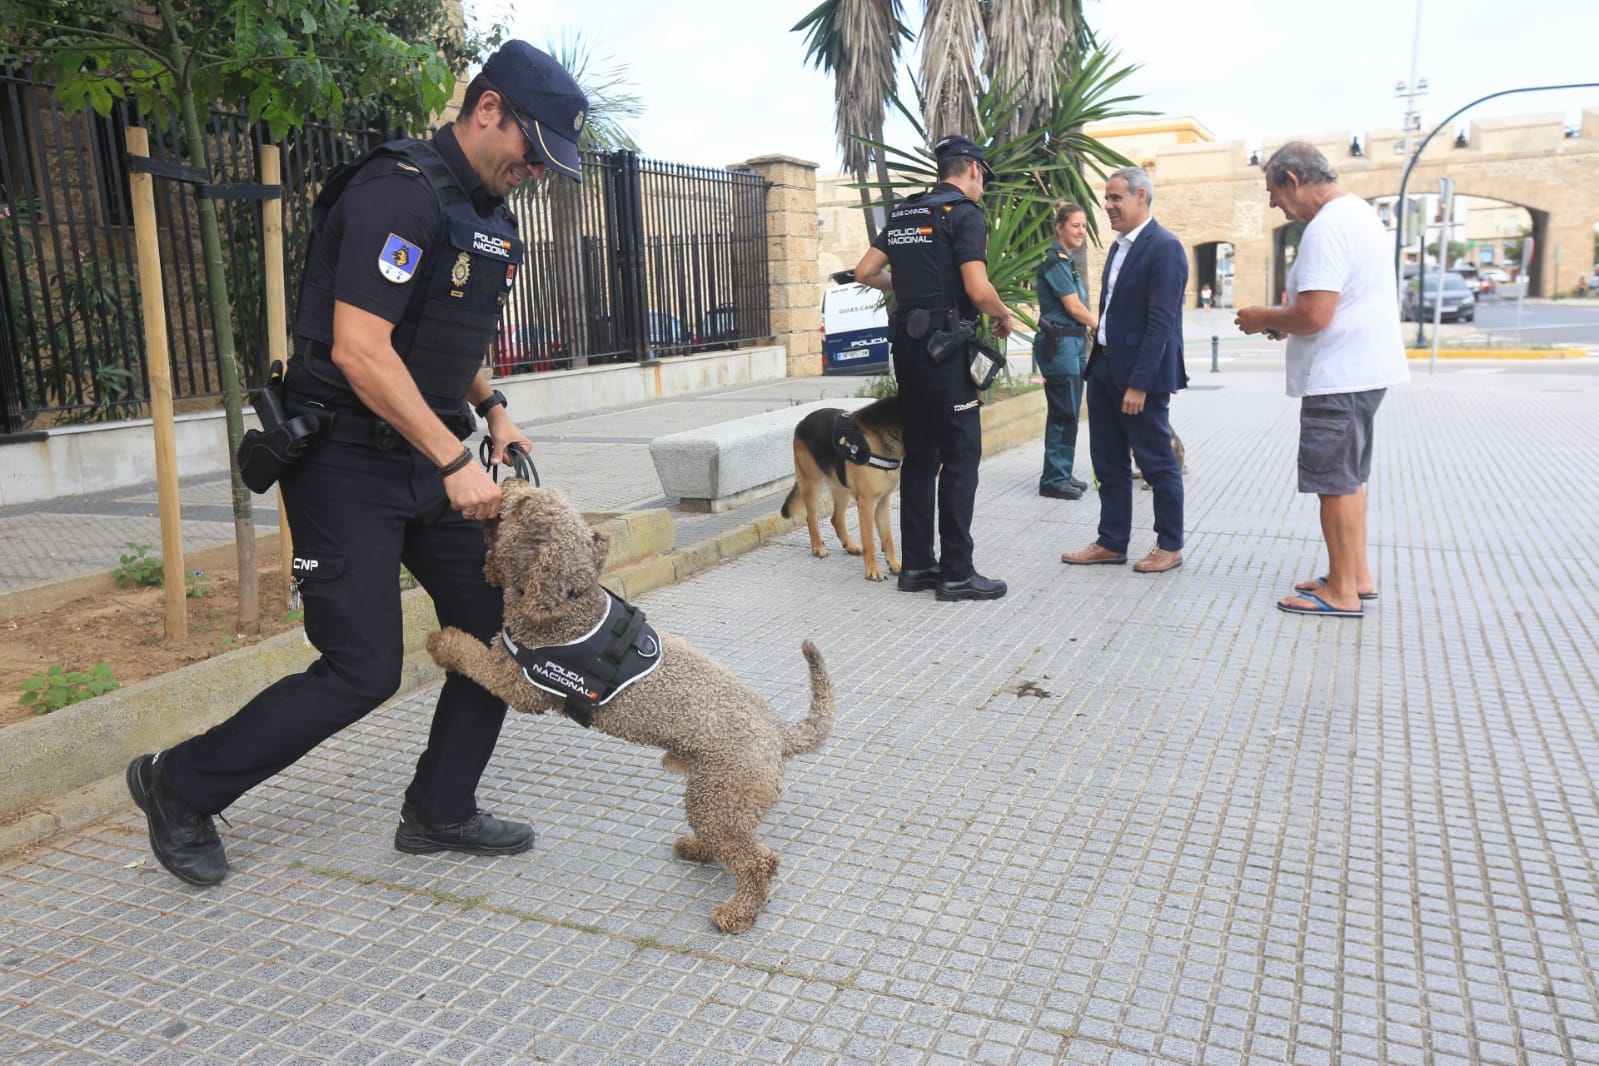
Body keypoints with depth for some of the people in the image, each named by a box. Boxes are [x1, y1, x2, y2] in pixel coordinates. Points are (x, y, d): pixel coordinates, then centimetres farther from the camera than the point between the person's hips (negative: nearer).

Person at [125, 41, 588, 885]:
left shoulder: (483, 212, 12)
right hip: (347, 465, -9)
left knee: (494, 628, 7)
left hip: (427, 459, 9)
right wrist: (455, 461, -23)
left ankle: (439, 814, 22)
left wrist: (491, 407, 8)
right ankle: (179, 787, 16)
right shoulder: (400, 191, -18)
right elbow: (358, 350, -25)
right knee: (362, 672, -7)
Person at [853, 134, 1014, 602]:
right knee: (961, 457, -3)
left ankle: (917, 564, 17)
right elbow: (978, 289, -19)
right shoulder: (965, 214, -9)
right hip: (945, 347, -8)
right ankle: (956, 573, 0)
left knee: (920, 455, 12)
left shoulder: (903, 213, 13)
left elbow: (865, 272, 14)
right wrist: (1004, 317, 0)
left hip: (906, 344, 8)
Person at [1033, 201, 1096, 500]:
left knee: (1067, 413, 12)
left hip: (1072, 343, 9)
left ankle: (1062, 475, 19)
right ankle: (1053, 480, 1)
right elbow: (1074, 308, -13)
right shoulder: (1054, 261, -12)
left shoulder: (1066, 261, 16)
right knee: (1064, 413, -6)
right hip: (1058, 343, -9)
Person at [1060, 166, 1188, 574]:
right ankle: (1111, 542, 22)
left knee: (1158, 463, 4)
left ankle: (1170, 546, 17)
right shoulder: (1120, 246, 13)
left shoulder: (1164, 248, -14)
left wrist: (1139, 384, -22)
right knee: (1108, 461, 12)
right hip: (1104, 367, 9)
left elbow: (1161, 322, -19)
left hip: (1141, 374, -8)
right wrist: (1097, 365, 13)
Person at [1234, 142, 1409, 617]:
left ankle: (1342, 592, 5)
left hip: (1338, 377, -11)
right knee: (1347, 477, 19)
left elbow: (1314, 316, -26)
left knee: (1334, 480, -2)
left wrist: (1263, 319, -9)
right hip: (1364, 367, 11)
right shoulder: (1359, 212, 15)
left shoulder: (1325, 228, -20)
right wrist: (1283, 321, 14)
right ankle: (1356, 574, 28)